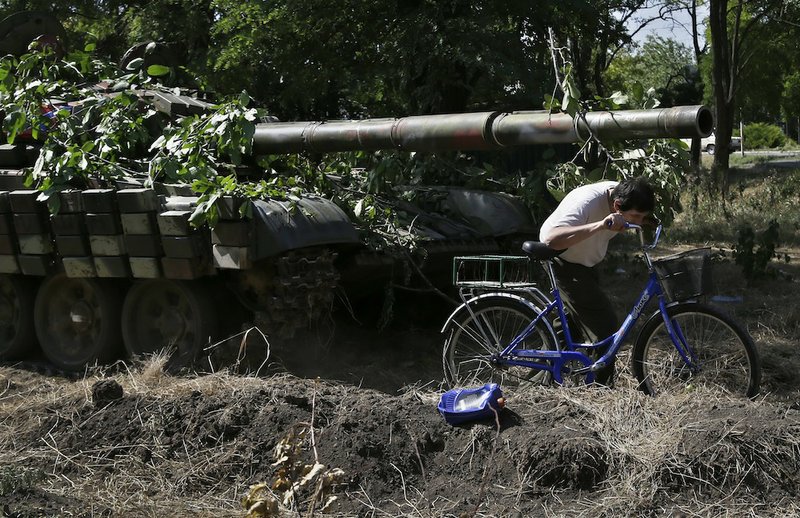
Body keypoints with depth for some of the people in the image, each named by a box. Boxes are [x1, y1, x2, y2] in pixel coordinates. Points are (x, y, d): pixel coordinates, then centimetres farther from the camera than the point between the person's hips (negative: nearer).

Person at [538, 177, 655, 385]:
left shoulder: (621, 193, -13)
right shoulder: (586, 202, -36)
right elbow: (552, 240, -53)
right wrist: (600, 225, -59)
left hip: (585, 262, 9)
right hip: (562, 261, -8)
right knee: (605, 325, -13)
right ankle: (603, 389, -3)